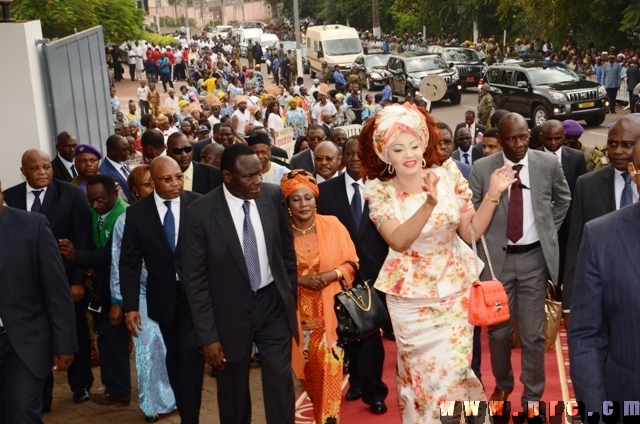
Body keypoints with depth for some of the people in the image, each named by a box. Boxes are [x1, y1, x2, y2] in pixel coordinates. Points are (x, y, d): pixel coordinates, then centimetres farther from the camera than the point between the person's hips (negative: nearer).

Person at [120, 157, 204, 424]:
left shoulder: (198, 204, -9)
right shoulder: (137, 212, -5)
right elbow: (129, 261, -2)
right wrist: (130, 306, -6)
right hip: (163, 295, 2)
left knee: (191, 352, -13)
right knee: (174, 356, 15)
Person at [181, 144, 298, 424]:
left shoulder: (273, 196, -8)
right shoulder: (200, 213, -17)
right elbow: (195, 279, -12)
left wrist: (292, 297, 11)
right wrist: (208, 336, -12)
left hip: (274, 303, 2)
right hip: (231, 311, -2)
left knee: (280, 383, 7)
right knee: (233, 393, 14)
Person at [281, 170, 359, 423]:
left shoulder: (333, 225, -5)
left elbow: (351, 262, 1)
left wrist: (331, 275, -17)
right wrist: (300, 279, -16)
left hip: (329, 311, -1)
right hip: (298, 312, 1)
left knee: (328, 367, -3)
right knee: (306, 368, 12)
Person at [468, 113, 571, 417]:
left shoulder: (548, 164, -2)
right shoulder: (482, 168, -6)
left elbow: (563, 199, 17)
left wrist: (549, 231, 11)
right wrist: (480, 249, -3)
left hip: (535, 258, 0)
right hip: (497, 258, 0)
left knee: (533, 334, 5)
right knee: (498, 331, 13)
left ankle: (532, 398, 20)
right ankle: (502, 385, 36)